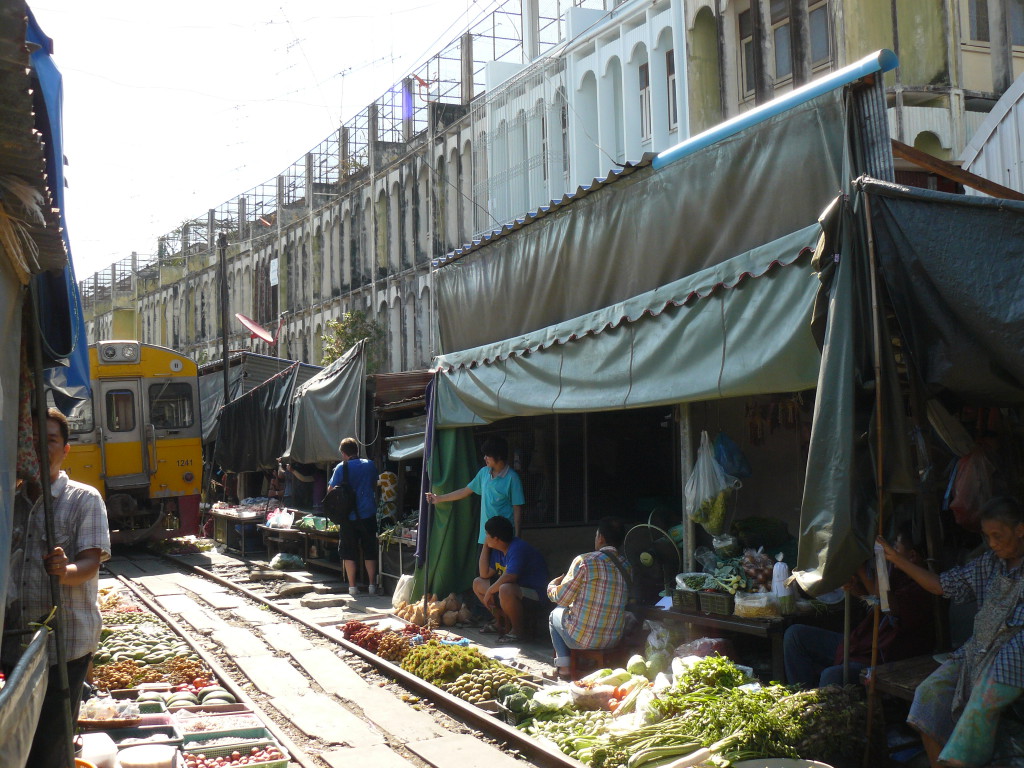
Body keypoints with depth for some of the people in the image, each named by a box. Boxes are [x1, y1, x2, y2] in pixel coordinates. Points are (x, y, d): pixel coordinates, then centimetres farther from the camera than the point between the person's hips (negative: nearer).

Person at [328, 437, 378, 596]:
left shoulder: (341, 467, -5)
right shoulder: (370, 465, 3)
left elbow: (330, 490, -1)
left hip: (349, 516, -2)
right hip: (368, 514, 2)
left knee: (349, 552, 6)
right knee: (369, 551, 9)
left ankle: (352, 586, 5)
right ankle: (372, 585, 8)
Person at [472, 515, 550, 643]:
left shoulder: (517, 548, -23)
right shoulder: (497, 550, 6)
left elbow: (509, 577, -34)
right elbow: (485, 574, 6)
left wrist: (489, 591, -20)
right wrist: (485, 547, 4)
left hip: (535, 594, -10)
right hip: (515, 587, 10)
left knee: (506, 590, -41)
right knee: (478, 583, 10)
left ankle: (517, 630, -19)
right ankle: (500, 622, 15)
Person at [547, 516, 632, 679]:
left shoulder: (584, 561, -15)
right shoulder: (627, 566, 2)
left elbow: (561, 598, -8)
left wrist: (552, 586, 17)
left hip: (582, 639, -5)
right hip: (615, 640, 5)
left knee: (556, 613, 26)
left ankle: (564, 666, 23)